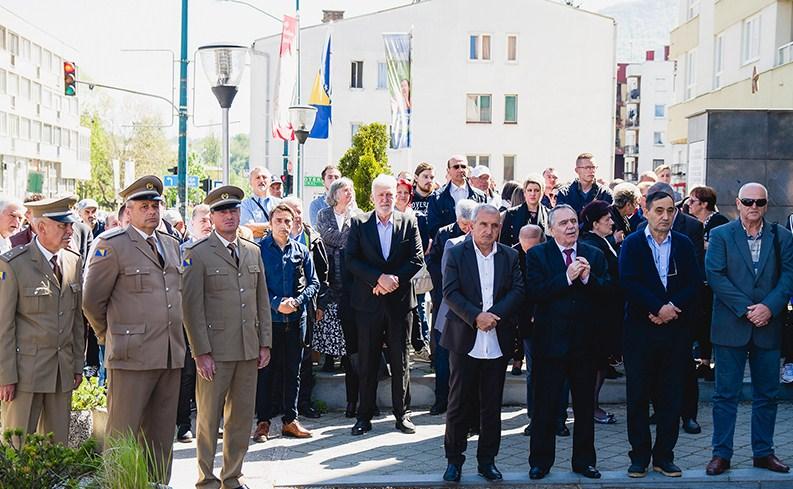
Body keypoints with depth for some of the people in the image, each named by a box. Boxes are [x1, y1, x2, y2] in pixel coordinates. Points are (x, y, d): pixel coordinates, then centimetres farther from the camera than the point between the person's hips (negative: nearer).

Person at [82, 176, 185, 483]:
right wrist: (111, 338, 6)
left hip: (171, 355, 6)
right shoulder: (112, 245, -5)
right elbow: (92, 302, -3)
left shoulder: (171, 244, 15)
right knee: (122, 435, -2)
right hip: (132, 355, -6)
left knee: (161, 435, 13)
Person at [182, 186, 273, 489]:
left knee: (242, 418, 10)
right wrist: (201, 353, -11)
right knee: (209, 419, 2)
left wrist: (265, 343, 10)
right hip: (215, 351, -5)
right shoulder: (197, 253, -4)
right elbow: (191, 307, -7)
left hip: (248, 350, 5)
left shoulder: (253, 251, 13)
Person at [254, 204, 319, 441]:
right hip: (268, 317, -3)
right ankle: (263, 421, 9)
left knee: (292, 370, 8)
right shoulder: (259, 249, -1)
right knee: (266, 370, 1)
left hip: (296, 318, 3)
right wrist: (276, 304, -17)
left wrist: (297, 301, -10)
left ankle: (290, 420, 16)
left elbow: (313, 283, 8)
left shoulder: (301, 251, 9)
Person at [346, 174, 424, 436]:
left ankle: (402, 413, 16)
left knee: (400, 359, 6)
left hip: (399, 299, 1)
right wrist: (379, 278, -16)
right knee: (367, 360, 4)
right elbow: (351, 259, -5)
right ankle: (364, 415, 12)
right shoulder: (359, 223, 3)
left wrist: (393, 279, -13)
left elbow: (417, 259, 0)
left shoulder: (408, 222, 5)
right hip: (368, 302, 0)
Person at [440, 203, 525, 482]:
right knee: (458, 403, 4)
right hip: (465, 340, -2)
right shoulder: (456, 253, 0)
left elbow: (518, 291, -1)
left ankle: (487, 461, 19)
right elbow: (450, 292, -8)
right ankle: (454, 460, 15)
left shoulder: (510, 256, 8)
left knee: (492, 405, 9)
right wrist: (476, 317, -19)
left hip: (497, 342, 2)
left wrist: (494, 315, -15)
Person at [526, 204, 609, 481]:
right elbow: (535, 292, -15)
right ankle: (540, 461, 17)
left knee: (585, 406, 12)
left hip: (585, 342, 3)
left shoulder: (594, 255, 7)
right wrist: (567, 277, -21)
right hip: (550, 341, -3)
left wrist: (587, 278, -19)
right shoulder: (537, 255, -1)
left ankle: (584, 460, 24)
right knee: (545, 405, 5)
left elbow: (606, 292, -2)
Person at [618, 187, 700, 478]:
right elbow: (628, 283, -10)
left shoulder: (684, 244, 9)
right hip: (640, 331, -2)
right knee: (638, 396, 3)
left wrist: (672, 308, -14)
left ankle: (664, 456, 16)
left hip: (677, 329, 2)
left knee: (671, 397, 5)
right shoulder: (632, 244, 2)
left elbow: (694, 284, 1)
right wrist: (658, 308, -18)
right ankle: (639, 456, 13)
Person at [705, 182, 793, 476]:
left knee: (767, 394, 10)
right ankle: (721, 454, 10)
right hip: (731, 327, -2)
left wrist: (769, 307, -16)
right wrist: (746, 309, -15)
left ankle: (763, 453, 22)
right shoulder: (720, 235, 1)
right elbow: (715, 275, -9)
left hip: (768, 326, 3)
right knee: (726, 394, 2)